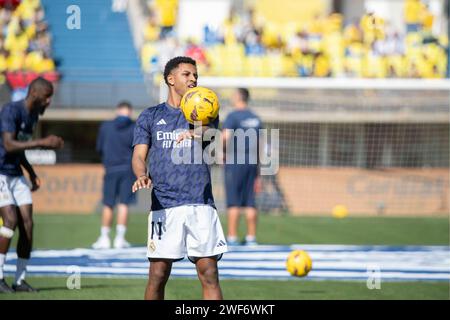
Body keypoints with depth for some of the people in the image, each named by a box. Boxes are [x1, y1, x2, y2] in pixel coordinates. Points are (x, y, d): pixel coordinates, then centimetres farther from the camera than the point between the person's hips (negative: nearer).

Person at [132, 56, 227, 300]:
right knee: (158, 275, -2)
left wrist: (201, 133, -32)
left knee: (209, 272, -6)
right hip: (163, 204, 0)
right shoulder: (150, 117, 13)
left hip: (201, 204, 0)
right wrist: (142, 176, -19)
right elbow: (139, 155, 4)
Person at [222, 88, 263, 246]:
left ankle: (232, 237, -6)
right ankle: (251, 237, 7)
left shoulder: (233, 116, -8)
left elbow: (225, 137, -22)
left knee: (233, 201, -4)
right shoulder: (255, 118, 13)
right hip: (252, 162, 6)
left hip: (234, 162, -6)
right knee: (250, 202, 7)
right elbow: (260, 143, 17)